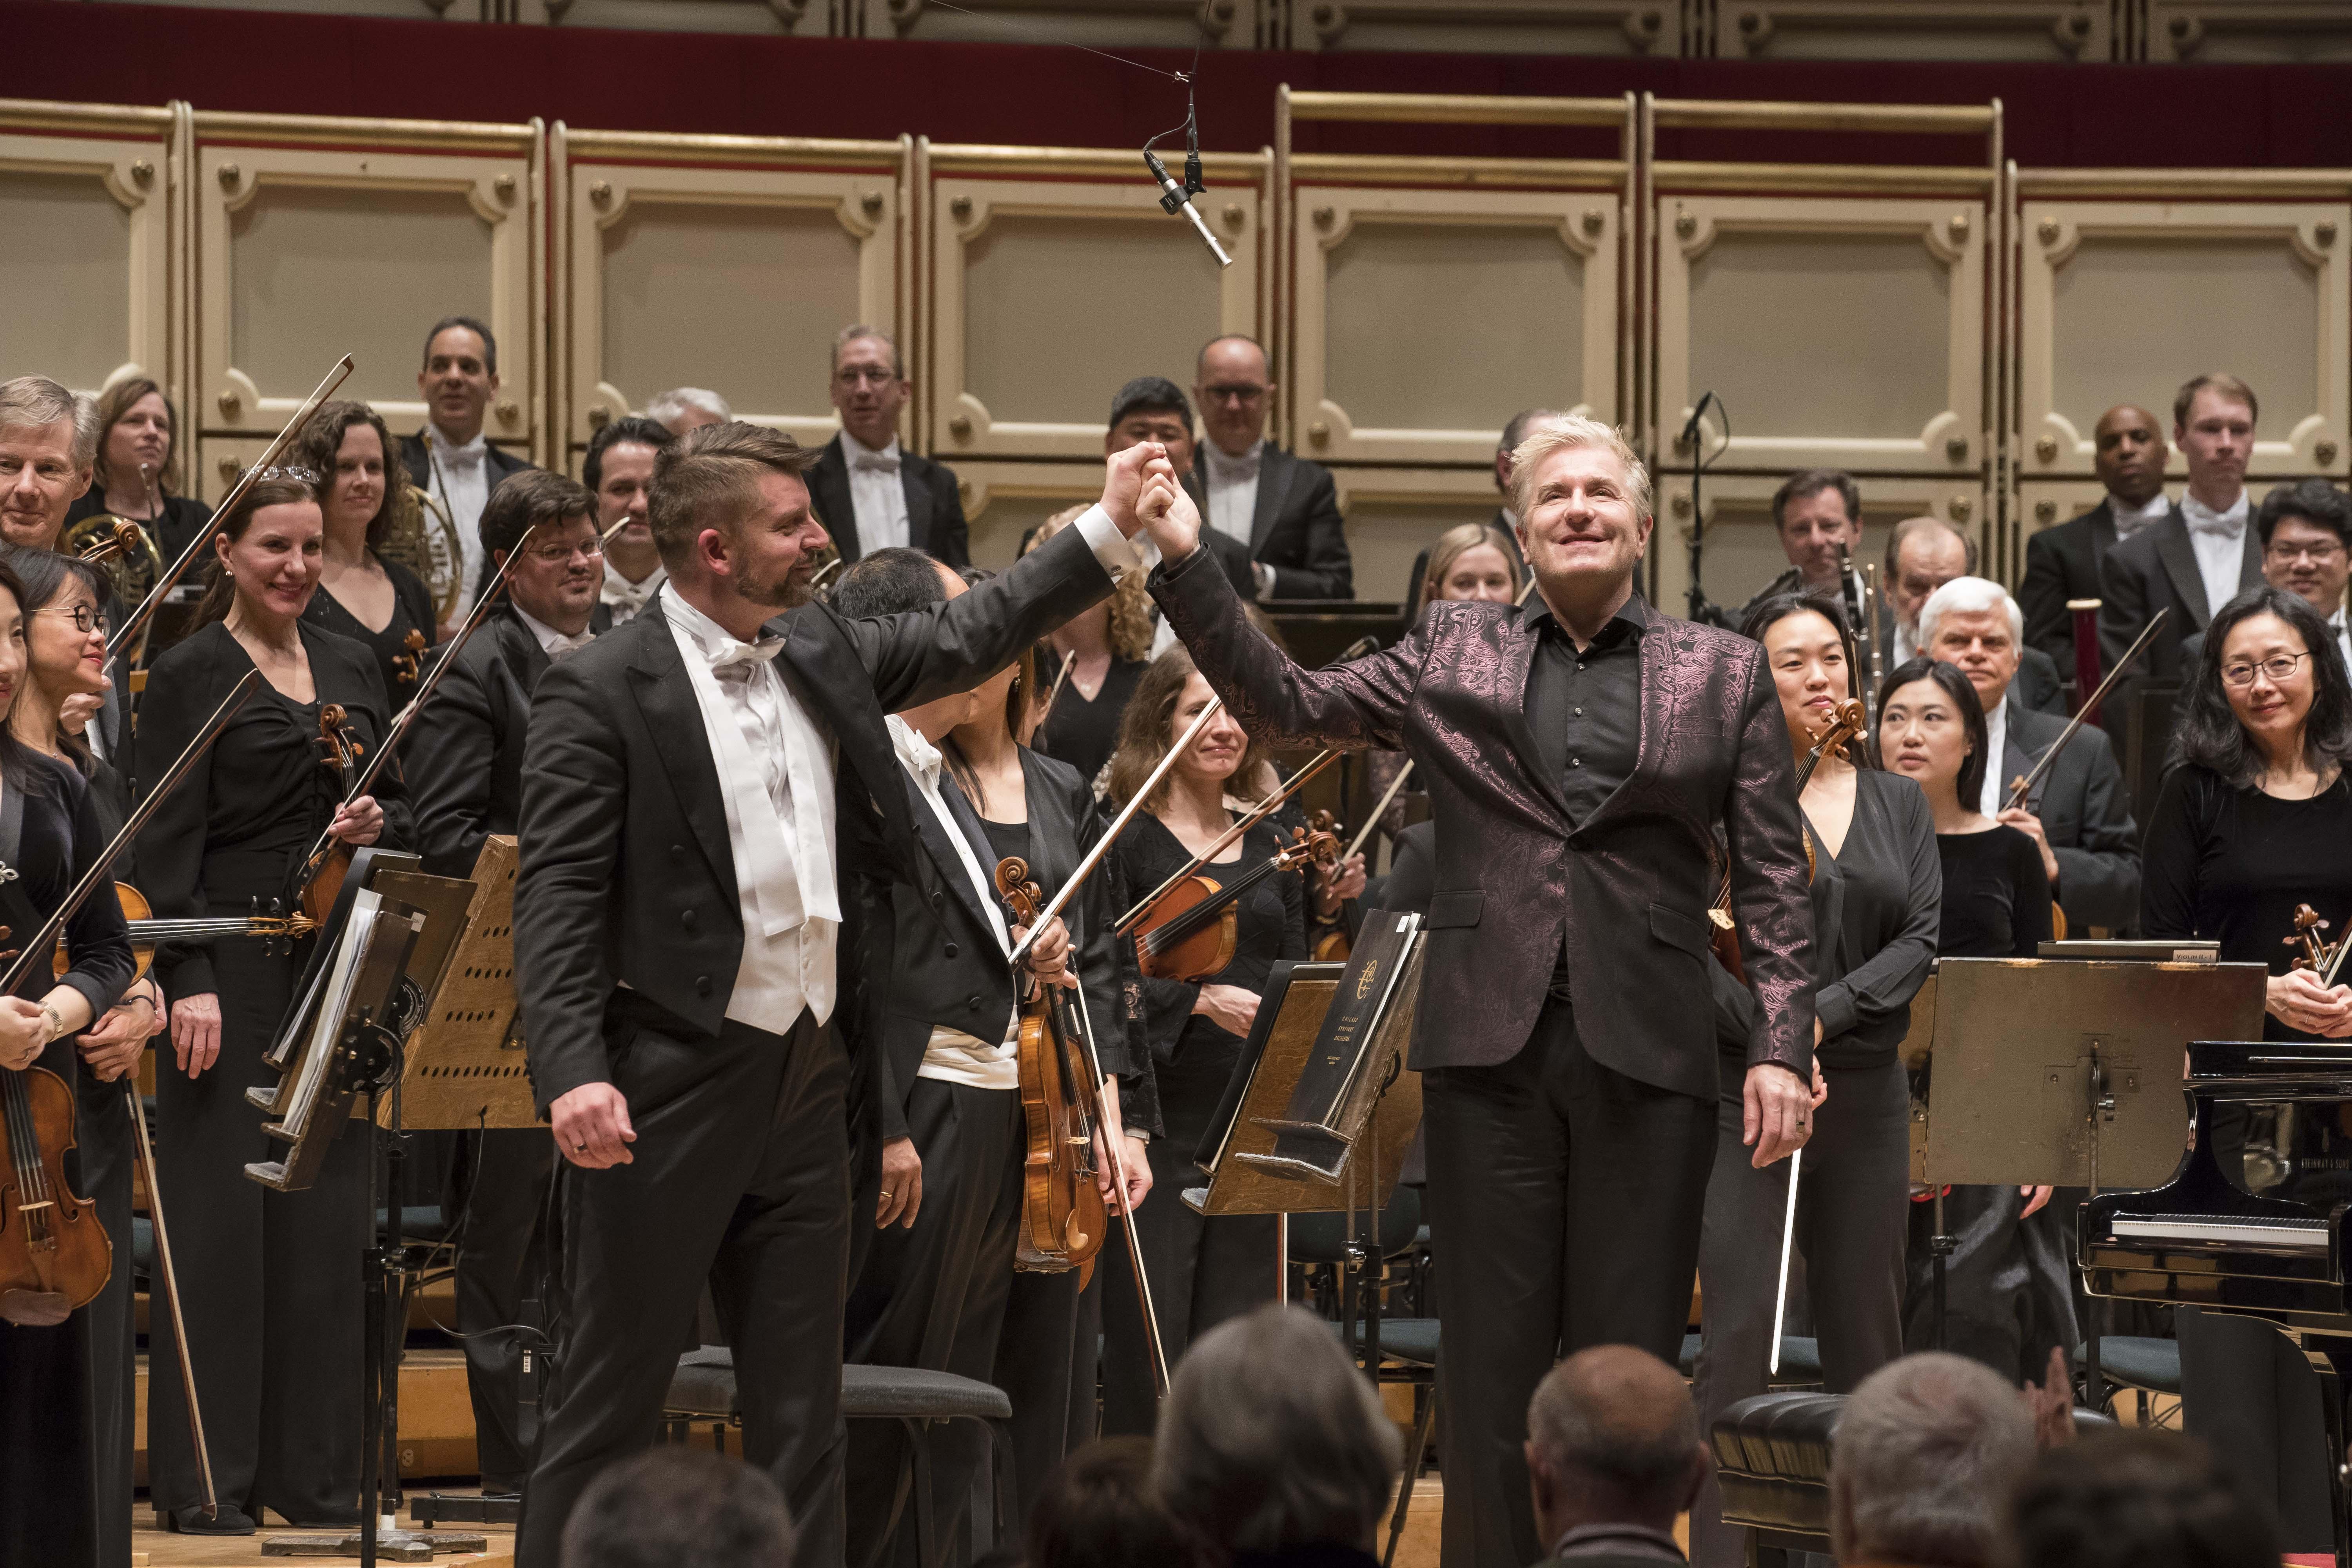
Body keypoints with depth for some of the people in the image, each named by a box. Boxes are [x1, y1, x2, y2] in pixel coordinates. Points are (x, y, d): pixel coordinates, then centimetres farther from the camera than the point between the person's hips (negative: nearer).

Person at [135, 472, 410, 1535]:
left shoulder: (351, 668, 14)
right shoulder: (190, 676, -3)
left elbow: (403, 805, 19)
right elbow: (170, 843, -9)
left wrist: (378, 826, -4)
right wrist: (190, 981, -18)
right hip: (236, 966, -6)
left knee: (329, 1216, 6)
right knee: (224, 1213, -4)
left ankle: (316, 1470, 12)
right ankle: (206, 1479, 0)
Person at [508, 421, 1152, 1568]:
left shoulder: (823, 654, 10)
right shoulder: (599, 694, -10)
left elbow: (968, 636, 23)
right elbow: (557, 902, -15)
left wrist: (1109, 527, 17)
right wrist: (572, 1074, -26)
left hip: (807, 1084, 7)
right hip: (670, 1087, -7)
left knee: (802, 1412, 9)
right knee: (610, 1399, -1)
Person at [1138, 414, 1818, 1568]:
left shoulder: (1726, 674, 8)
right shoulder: (1450, 657, 11)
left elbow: (1773, 874, 5)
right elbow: (1286, 707, 6)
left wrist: (1784, 1045, -4)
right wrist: (1183, 566, -3)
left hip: (1648, 1054, -1)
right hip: (1490, 1043, 1)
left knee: (1628, 1359, 2)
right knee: (1493, 1355, 3)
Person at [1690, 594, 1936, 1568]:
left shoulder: (1899, 805, 11)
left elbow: (1924, 940, 0)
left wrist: (1825, 1013, -13)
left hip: (1866, 1092, 4)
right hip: (1743, 1094, -4)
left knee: (1866, 1333, 8)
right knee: (1740, 1338, -8)